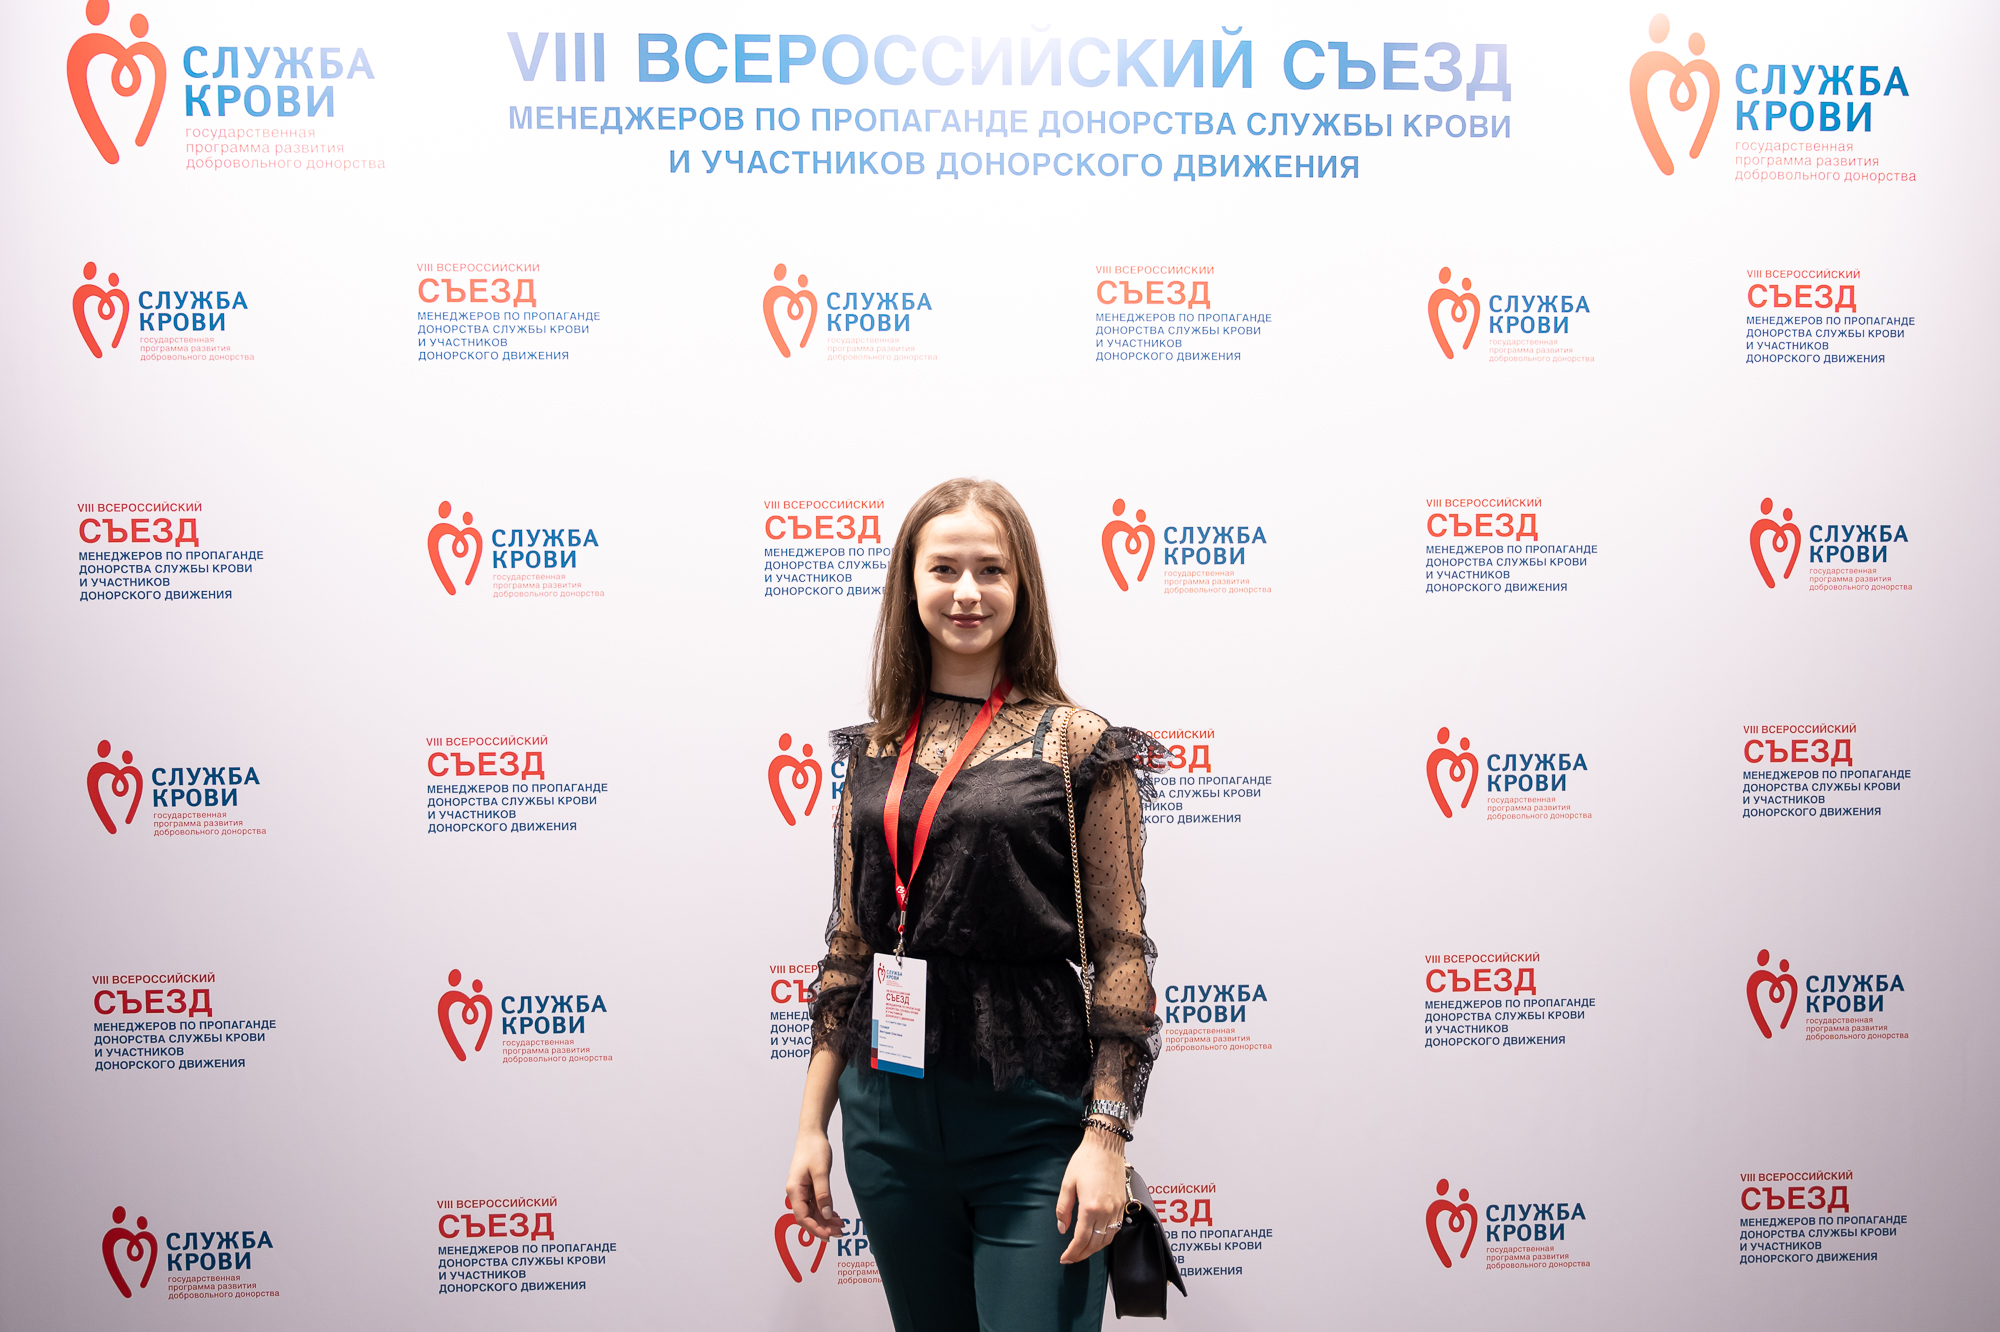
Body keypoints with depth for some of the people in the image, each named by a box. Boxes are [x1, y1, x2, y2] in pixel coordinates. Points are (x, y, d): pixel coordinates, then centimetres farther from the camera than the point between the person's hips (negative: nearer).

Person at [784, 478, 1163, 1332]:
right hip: (889, 1117, 4)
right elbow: (849, 947, 11)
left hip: (1031, 1118, -4)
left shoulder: (1077, 745, -5)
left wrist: (1106, 1135, -12)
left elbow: (1119, 950, -6)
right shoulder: (874, 751, 7)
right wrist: (812, 1123, 10)